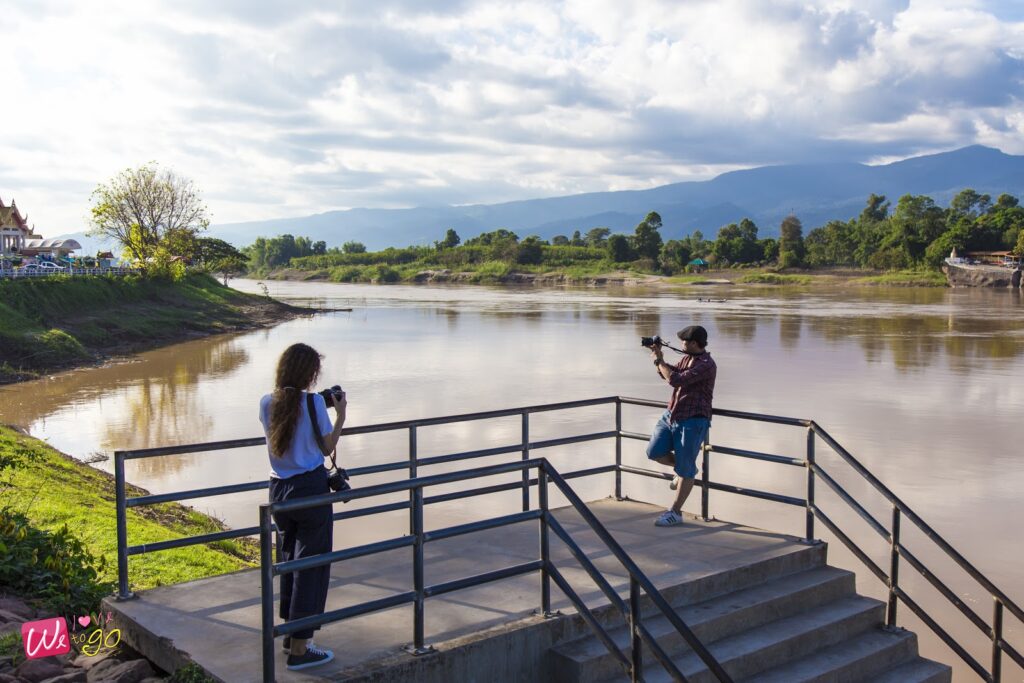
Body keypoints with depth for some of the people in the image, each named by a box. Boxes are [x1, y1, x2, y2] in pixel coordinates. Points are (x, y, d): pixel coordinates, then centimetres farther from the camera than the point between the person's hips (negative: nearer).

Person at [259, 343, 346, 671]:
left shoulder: (267, 404, 2)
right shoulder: (314, 402, -13)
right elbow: (326, 447, -4)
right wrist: (340, 415, 7)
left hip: (279, 489, 6)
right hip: (311, 488, -6)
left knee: (288, 559, 20)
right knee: (311, 566, 2)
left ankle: (292, 632, 32)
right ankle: (300, 648, 6)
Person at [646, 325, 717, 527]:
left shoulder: (706, 365, -19)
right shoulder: (687, 358, 9)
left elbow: (675, 380, -24)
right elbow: (668, 373, 22)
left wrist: (659, 361, -11)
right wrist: (658, 356, 7)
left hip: (692, 421, -8)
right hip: (671, 415, 8)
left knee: (685, 470, 1)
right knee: (654, 452, 1)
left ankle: (675, 512, 10)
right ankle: (683, 467, 28)